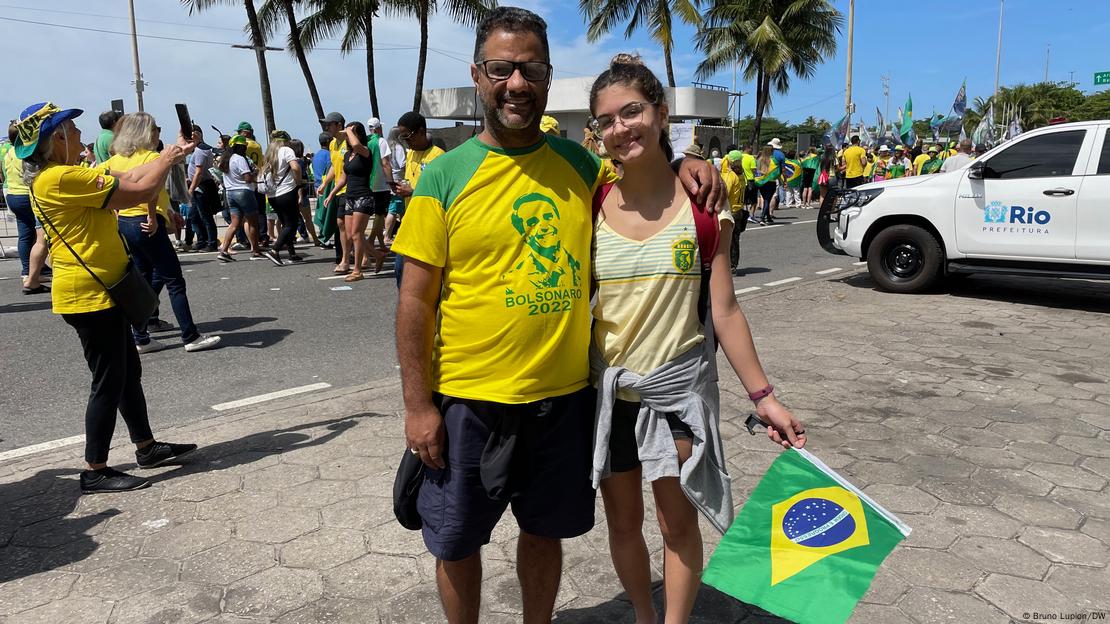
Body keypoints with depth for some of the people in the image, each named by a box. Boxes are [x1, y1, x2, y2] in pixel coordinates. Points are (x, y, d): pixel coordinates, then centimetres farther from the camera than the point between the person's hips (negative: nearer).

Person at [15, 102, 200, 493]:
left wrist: (168, 156, 10)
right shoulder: (62, 178, -20)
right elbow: (140, 191, -21)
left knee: (128, 373, 17)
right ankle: (95, 471, 10)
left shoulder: (71, 175, 11)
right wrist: (169, 159, -5)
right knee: (109, 382, -2)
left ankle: (147, 447, 29)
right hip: (88, 295, -10)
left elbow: (127, 179, 12)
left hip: (102, 291, 10)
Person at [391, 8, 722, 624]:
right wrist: (418, 405, -8)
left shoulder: (579, 163, 3)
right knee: (456, 540, 14)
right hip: (471, 397, -2)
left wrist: (683, 167, 0)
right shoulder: (445, 175, -7)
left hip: (564, 393, 3)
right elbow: (415, 300, -7)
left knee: (545, 528, 20)